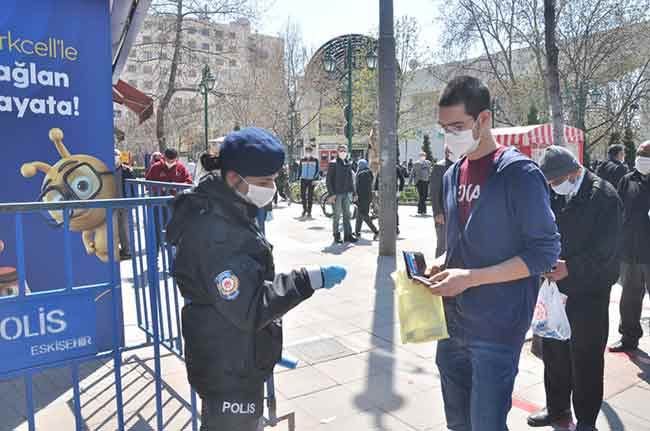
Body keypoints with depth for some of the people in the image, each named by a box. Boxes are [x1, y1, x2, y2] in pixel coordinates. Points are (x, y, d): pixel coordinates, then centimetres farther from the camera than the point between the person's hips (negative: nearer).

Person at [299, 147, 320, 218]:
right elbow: (299, 169, 12)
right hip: (303, 180, 2)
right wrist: (298, 178, 5)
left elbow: (317, 170, 0)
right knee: (302, 195, 0)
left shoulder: (315, 160, 1)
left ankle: (309, 212, 6)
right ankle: (304, 209, 18)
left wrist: (315, 179, -9)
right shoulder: (302, 160, 8)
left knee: (310, 196, -1)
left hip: (311, 180, -2)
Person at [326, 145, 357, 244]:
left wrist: (352, 191, 8)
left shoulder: (349, 164, 11)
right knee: (337, 215, 1)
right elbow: (329, 180, -8)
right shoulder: (333, 163, -5)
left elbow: (351, 178, 16)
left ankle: (348, 235, 16)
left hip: (347, 193, 5)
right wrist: (331, 194, -14)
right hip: (337, 193, -5)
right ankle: (336, 235, 10)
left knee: (347, 215, 10)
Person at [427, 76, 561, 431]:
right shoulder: (452, 176, 9)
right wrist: (443, 264, -2)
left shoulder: (519, 173, -13)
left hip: (496, 329, -6)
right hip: (452, 324, 7)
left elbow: (545, 252, -14)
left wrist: (471, 277, -21)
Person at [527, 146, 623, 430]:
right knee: (554, 352, 16)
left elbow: (606, 248, -17)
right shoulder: (554, 196, 7)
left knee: (586, 359, 6)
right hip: (555, 287, 6)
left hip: (589, 292, -6)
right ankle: (557, 408, 35)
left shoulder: (603, 197, -12)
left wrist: (570, 267, -27)